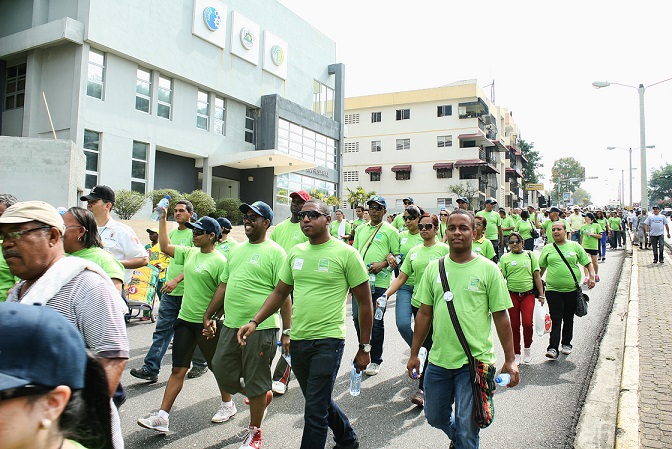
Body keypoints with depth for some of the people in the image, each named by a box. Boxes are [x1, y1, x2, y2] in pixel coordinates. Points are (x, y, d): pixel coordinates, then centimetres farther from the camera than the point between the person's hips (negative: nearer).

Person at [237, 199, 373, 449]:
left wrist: (364, 348, -3)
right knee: (321, 402, 22)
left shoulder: (346, 253, -9)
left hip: (328, 341, -6)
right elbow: (280, 292, 14)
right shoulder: (295, 252, 7)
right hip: (297, 341, 6)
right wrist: (254, 322, 1)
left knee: (315, 411, -4)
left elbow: (365, 303, -5)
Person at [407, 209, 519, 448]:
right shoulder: (434, 268, 3)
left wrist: (509, 360, -3)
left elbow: (501, 317, -3)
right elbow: (424, 313, 7)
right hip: (438, 359, 4)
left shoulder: (488, 269, -6)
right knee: (435, 417, 20)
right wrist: (414, 354, 9)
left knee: (466, 429, 4)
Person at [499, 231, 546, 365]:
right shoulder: (505, 258, 5)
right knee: (514, 325, 4)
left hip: (528, 294, 0)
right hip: (512, 295, 0)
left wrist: (541, 295, 7)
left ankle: (527, 348, 16)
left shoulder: (530, 255, 7)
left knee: (527, 323, -11)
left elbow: (537, 276, 9)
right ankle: (516, 353, 20)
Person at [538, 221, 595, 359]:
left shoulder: (574, 246, 5)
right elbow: (541, 268, 12)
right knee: (556, 320, -7)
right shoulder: (547, 249, 6)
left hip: (572, 289, 1)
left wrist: (591, 276, -6)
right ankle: (553, 348, -9)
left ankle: (566, 344, 29)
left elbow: (587, 263, 8)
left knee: (568, 319, 13)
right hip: (553, 290, -1)